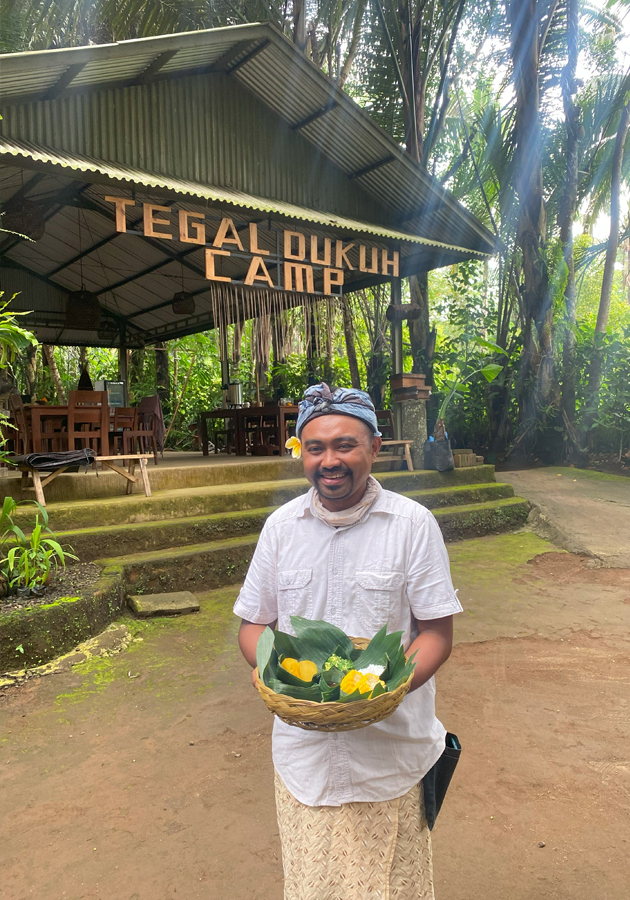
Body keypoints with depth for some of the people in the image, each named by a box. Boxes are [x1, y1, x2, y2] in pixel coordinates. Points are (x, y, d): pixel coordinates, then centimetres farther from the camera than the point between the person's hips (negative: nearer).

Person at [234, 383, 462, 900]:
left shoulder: (413, 523, -9)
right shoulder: (282, 525, 0)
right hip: (303, 749, 2)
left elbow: (437, 631, -7)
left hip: (390, 748, -2)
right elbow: (254, 622, 6)